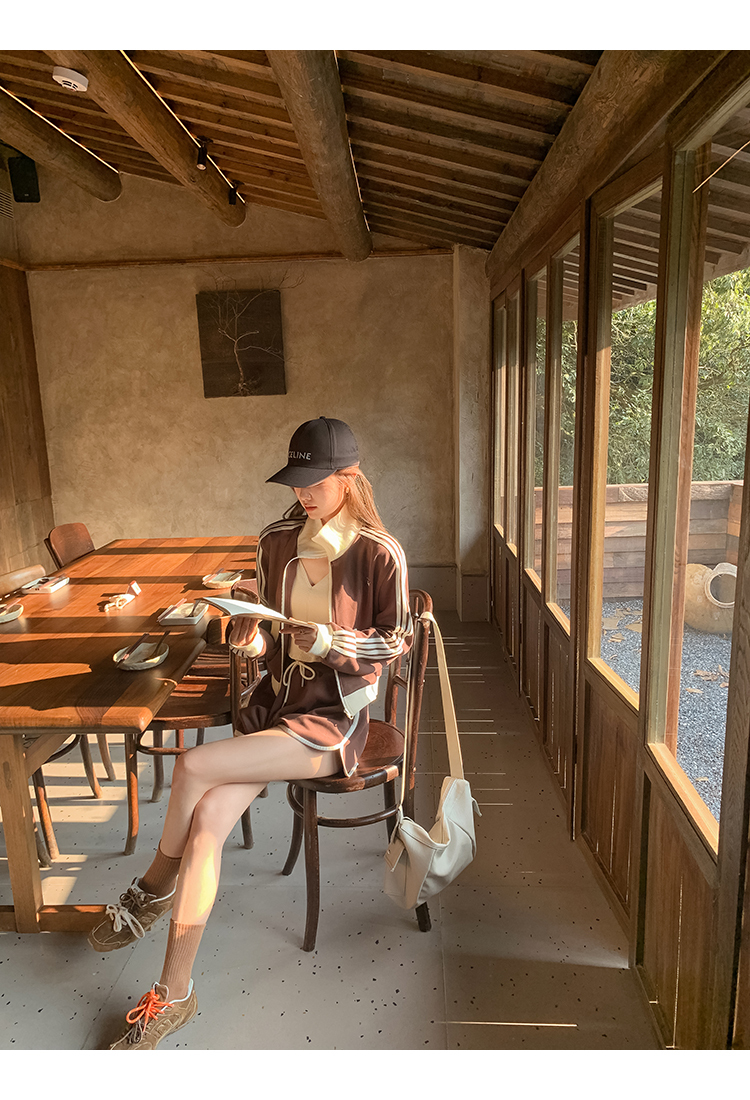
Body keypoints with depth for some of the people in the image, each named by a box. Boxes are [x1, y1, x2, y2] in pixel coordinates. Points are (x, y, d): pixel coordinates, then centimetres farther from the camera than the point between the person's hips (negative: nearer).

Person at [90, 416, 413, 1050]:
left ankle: (154, 889, 7)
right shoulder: (277, 542, 5)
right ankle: (173, 995, 3)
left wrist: (330, 642, -18)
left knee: (194, 766, -22)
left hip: (334, 717, -5)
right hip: (276, 700, 5)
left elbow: (398, 640, -4)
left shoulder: (379, 553, -11)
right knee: (207, 818, -15)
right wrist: (253, 637, -8)